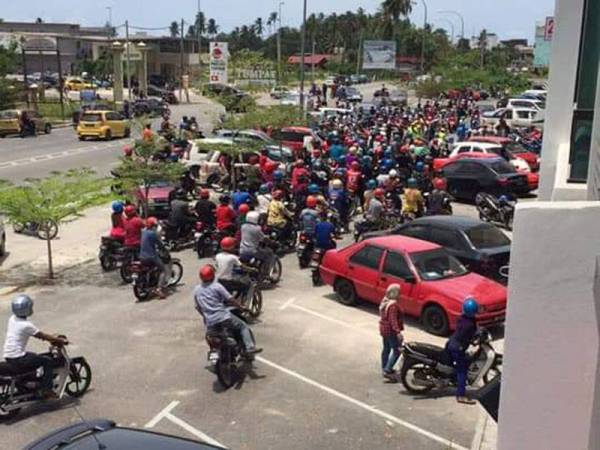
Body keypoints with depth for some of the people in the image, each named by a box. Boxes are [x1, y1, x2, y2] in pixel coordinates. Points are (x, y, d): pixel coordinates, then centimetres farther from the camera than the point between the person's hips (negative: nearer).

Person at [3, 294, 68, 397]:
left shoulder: (12, 319, 7)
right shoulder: (26, 325, -19)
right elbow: (43, 336, -14)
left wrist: (51, 337, 21)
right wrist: (61, 340, -3)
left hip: (8, 357, 9)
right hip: (18, 360, -9)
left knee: (34, 357, 32)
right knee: (48, 361, -3)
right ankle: (47, 390, -2)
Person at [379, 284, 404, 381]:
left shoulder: (384, 302, 7)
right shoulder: (393, 305, -23)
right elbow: (393, 320, -29)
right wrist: (398, 332, -33)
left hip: (384, 329, 10)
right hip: (391, 331, -10)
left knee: (386, 349, 20)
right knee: (397, 350, -6)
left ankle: (385, 368, 30)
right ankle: (387, 371, -10)